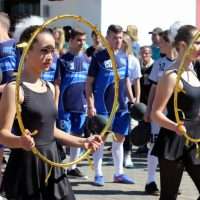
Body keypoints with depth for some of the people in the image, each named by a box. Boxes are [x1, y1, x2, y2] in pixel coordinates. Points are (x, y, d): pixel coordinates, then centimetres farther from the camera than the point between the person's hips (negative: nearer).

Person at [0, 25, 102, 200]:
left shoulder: (50, 88, 12)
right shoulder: (14, 89, -13)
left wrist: (81, 142, 20)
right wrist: (21, 141, -39)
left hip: (52, 164, 8)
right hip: (27, 167, -8)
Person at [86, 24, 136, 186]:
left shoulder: (124, 57, 7)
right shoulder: (99, 57, -7)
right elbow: (89, 83, -7)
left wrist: (132, 99, 10)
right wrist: (90, 106, -13)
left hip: (121, 105, 5)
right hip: (102, 105, -5)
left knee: (120, 138, 10)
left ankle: (119, 173, 19)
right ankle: (98, 174, 8)